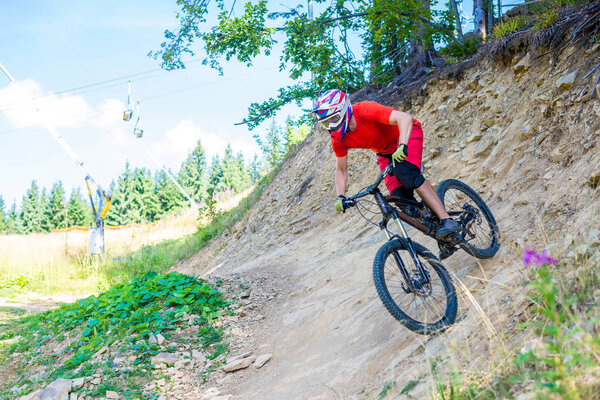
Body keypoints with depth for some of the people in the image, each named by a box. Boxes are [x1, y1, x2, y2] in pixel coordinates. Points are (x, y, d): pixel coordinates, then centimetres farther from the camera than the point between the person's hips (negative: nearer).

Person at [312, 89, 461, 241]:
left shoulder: (365, 110, -33)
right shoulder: (338, 140, -15)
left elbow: (405, 118, -43)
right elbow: (341, 171, -3)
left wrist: (402, 146, -58)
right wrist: (340, 197, -17)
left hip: (406, 133, -6)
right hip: (385, 152, 6)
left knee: (405, 174, -33)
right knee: (400, 197, -14)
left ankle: (447, 220, -31)